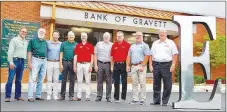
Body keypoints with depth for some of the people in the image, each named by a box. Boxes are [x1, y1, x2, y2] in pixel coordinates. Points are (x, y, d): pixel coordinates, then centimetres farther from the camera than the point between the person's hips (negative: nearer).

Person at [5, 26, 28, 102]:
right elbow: (10, 51, -8)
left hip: (22, 61, 6)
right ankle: (7, 96, -3)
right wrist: (11, 62, -15)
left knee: (19, 80, 10)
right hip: (15, 60, -6)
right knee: (10, 79, -6)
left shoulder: (26, 42, 15)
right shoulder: (14, 40, -2)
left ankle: (18, 96, 16)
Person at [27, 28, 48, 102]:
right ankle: (30, 96, -6)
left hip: (44, 61, 5)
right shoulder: (33, 41, 0)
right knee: (33, 78, -8)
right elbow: (29, 52, -5)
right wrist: (29, 62, -12)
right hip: (36, 60, -5)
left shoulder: (45, 42, 15)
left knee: (41, 79, 9)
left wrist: (47, 61, 9)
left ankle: (38, 95, 17)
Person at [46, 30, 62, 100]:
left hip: (57, 63, 1)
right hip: (49, 62, -1)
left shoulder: (61, 44, 7)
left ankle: (55, 95, 9)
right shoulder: (48, 43, 6)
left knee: (56, 79, 3)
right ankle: (48, 95, 5)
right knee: (49, 79, 0)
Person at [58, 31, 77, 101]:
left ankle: (71, 96, 11)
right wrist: (61, 64, -2)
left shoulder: (76, 45, 7)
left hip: (73, 63, 0)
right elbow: (61, 54, 6)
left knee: (72, 80, 4)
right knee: (64, 80, 4)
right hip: (65, 62, 0)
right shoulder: (63, 44, 7)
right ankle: (62, 95, 12)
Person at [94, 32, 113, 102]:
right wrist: (95, 65, 1)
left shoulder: (112, 45, 7)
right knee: (99, 81, 5)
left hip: (108, 64, -1)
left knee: (109, 81, 2)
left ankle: (108, 97, 9)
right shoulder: (99, 44, 11)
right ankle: (99, 96, 12)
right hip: (100, 63, 1)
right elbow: (95, 55, 9)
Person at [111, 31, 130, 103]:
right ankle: (116, 97, 14)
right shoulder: (114, 45, 8)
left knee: (124, 82, 5)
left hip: (124, 64, -3)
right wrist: (112, 66, 6)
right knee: (116, 82, 6)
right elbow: (112, 56, 11)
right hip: (116, 65, 3)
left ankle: (123, 97, 15)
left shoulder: (127, 45, -2)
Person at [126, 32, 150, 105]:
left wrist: (142, 66, -15)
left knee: (142, 83, -5)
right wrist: (128, 65, 7)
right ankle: (135, 99, 12)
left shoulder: (144, 45, 1)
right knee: (134, 83, 7)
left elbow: (147, 56, -8)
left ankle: (142, 99, 1)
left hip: (141, 66, -5)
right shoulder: (132, 46, 19)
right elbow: (129, 56, 18)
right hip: (133, 66, 6)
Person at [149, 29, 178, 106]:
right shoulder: (155, 43, 16)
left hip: (166, 65, -3)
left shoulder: (170, 43, 6)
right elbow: (151, 55, 14)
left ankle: (165, 101, 8)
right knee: (156, 84, 7)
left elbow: (175, 54, 0)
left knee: (167, 85, -1)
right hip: (156, 64, 3)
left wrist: (173, 65, -10)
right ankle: (156, 100, 16)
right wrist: (150, 65, 5)